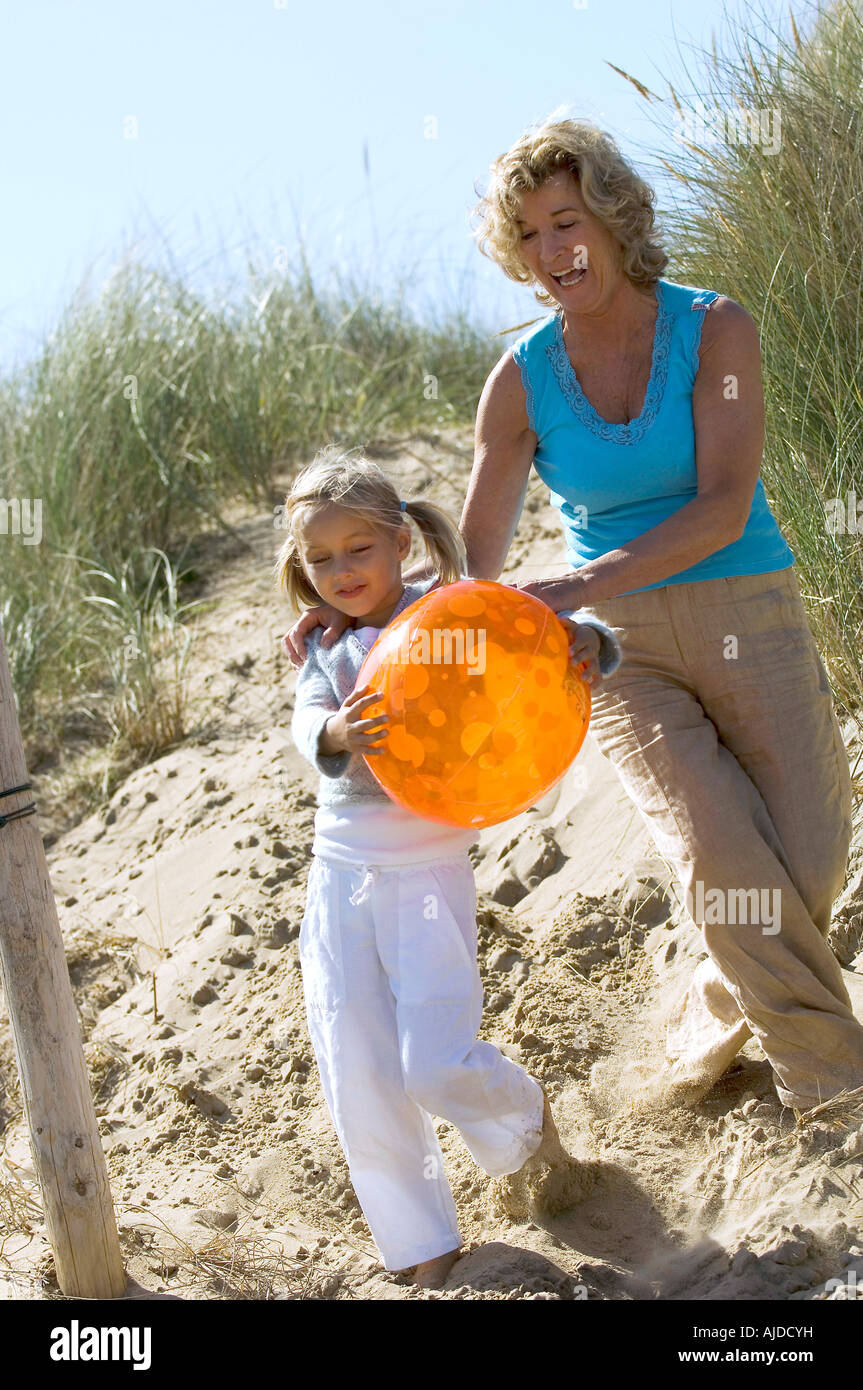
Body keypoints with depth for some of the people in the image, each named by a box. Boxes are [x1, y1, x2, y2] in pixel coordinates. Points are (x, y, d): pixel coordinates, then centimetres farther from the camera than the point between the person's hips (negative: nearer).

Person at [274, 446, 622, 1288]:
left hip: (428, 871, -4)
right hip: (341, 876, 4)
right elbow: (308, 723, -11)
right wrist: (339, 731, -35)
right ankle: (422, 1249, 22)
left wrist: (586, 643, -32)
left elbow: (553, 645, -8)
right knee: (359, 1083, 4)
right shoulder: (326, 651, 8)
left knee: (438, 1064, -11)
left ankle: (524, 1128, 25)